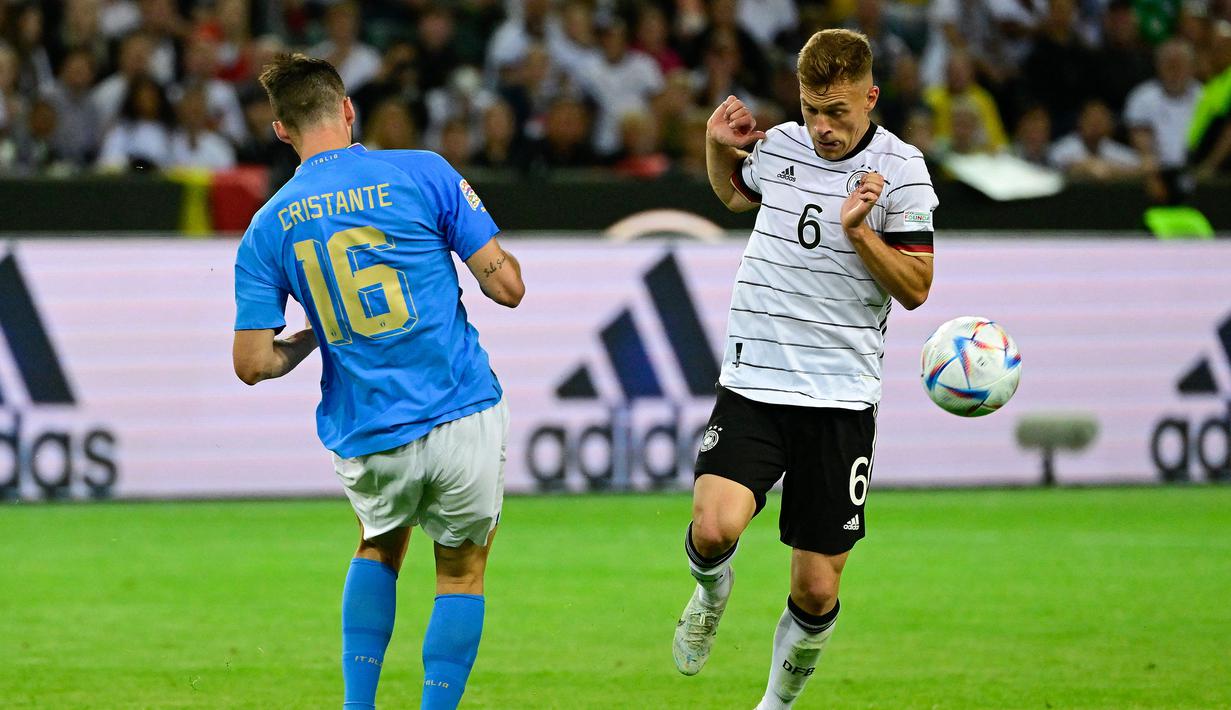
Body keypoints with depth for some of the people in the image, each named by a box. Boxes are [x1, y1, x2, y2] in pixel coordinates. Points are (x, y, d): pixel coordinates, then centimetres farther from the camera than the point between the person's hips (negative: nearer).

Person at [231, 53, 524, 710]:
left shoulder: (267, 228, 2)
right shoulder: (423, 174, -5)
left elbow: (253, 364, 0)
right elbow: (506, 286, -5)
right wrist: (491, 254, 17)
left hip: (364, 439, 3)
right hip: (462, 420, -3)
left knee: (379, 547, 30)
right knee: (462, 574, 16)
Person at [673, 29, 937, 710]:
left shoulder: (900, 170, -5)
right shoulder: (778, 145, 4)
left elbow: (916, 288, -5)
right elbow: (735, 193, 28)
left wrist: (859, 231, -20)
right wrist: (718, 147, 7)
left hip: (841, 396, -2)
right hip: (753, 384, 2)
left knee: (816, 591, 1)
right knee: (715, 529, -24)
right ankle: (712, 592, 12)